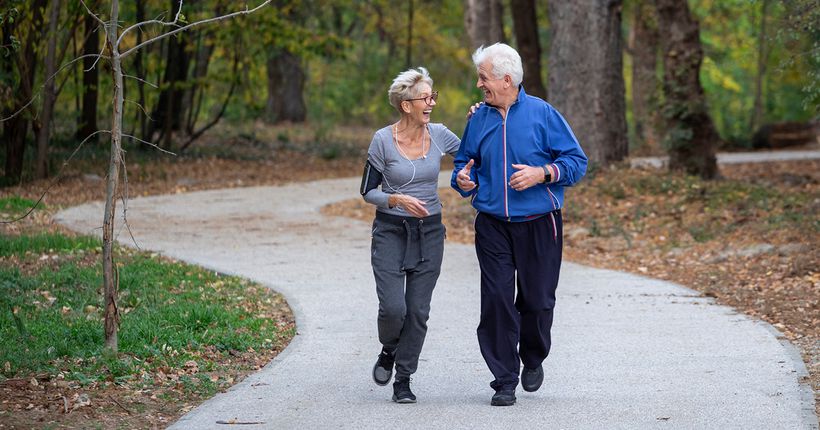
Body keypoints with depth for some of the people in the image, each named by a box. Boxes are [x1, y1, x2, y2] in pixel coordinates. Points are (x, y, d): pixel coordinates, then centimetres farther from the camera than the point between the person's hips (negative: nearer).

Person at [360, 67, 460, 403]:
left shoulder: (438, 135, -2)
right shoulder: (383, 141, -10)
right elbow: (368, 191, -3)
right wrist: (397, 200, -20)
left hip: (429, 232, 3)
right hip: (390, 231, -3)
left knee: (418, 311, 0)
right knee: (393, 308, -13)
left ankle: (403, 381, 14)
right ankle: (389, 351, 21)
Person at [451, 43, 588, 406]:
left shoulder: (542, 114, -4)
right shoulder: (479, 118, 7)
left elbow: (576, 161, -2)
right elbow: (463, 162, 19)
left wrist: (542, 174, -18)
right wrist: (463, 179, -4)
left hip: (538, 226, -2)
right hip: (493, 226, 2)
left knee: (537, 301, 2)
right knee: (497, 301, -6)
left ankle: (533, 360, 31)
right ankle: (504, 382, 1)